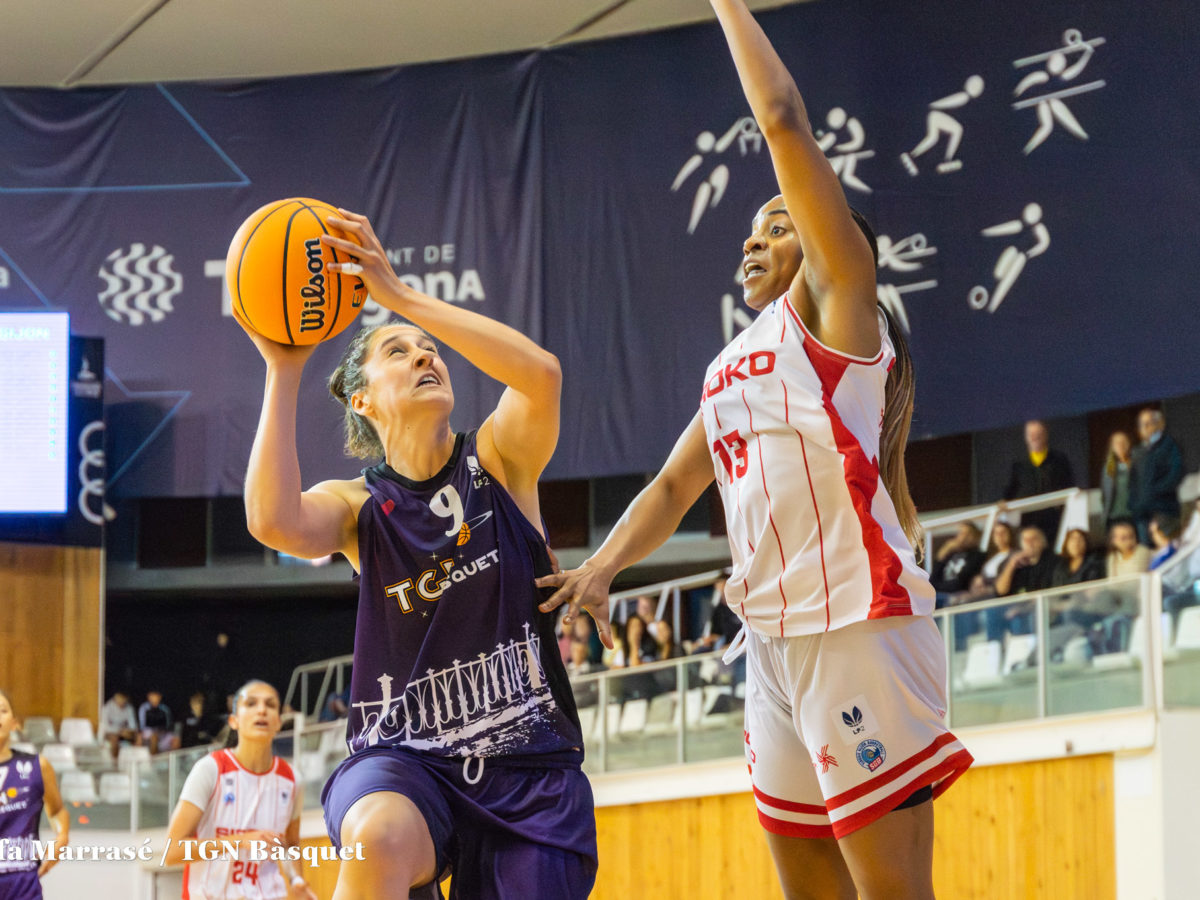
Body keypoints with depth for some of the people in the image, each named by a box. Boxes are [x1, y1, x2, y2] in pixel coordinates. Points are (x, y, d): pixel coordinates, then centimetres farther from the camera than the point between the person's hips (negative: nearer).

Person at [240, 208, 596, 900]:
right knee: (378, 838, -35)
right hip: (403, 762, -1)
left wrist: (399, 295, -19)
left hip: (526, 765, 1)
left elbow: (542, 374, -18)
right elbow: (275, 522, -19)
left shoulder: (498, 460, 6)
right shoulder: (358, 505, 6)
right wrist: (284, 370, -16)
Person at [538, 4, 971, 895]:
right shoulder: (728, 369, 24)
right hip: (774, 641, 8)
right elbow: (672, 489, 27)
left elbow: (784, 121, -6)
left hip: (859, 628, -8)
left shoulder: (836, 307, 1)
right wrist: (601, 568, 9)